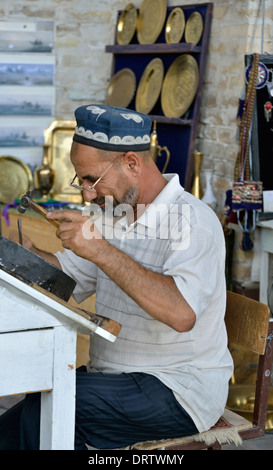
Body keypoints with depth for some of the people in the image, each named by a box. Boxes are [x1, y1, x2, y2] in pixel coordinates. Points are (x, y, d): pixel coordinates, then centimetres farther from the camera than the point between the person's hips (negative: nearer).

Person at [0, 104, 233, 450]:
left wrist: (100, 250, -33)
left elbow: (182, 313, -34)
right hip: (114, 378, 8)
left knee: (47, 406, -24)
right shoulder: (112, 213, 11)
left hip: (181, 393, -8)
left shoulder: (193, 221, -18)